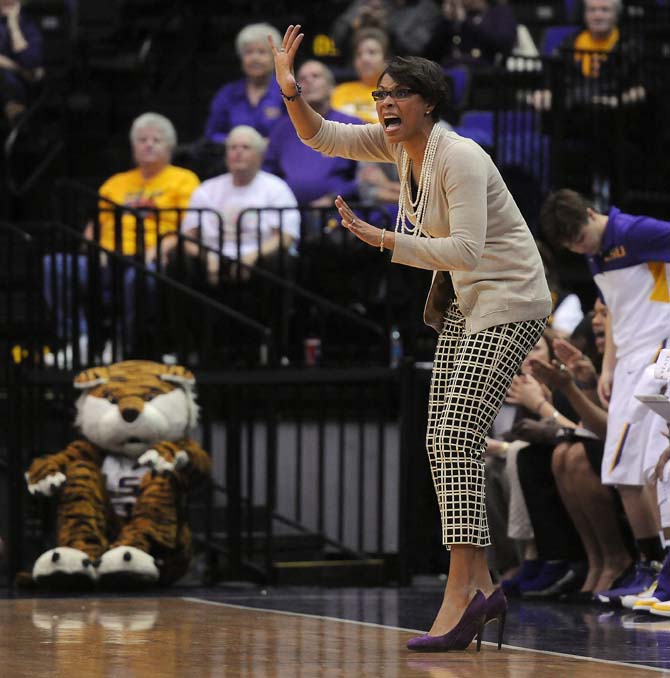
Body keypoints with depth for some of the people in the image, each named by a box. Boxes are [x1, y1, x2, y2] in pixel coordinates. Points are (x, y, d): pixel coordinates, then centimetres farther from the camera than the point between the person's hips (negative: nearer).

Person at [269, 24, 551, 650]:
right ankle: (480, 586, 10)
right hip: (462, 303, 10)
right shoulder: (399, 144, 4)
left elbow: (467, 250, -30)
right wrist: (289, 90, -11)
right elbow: (319, 136, 8)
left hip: (508, 302, -10)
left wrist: (384, 240, -34)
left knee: (457, 438, -19)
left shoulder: (458, 159, -22)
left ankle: (459, 598, -24)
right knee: (442, 443, 6)